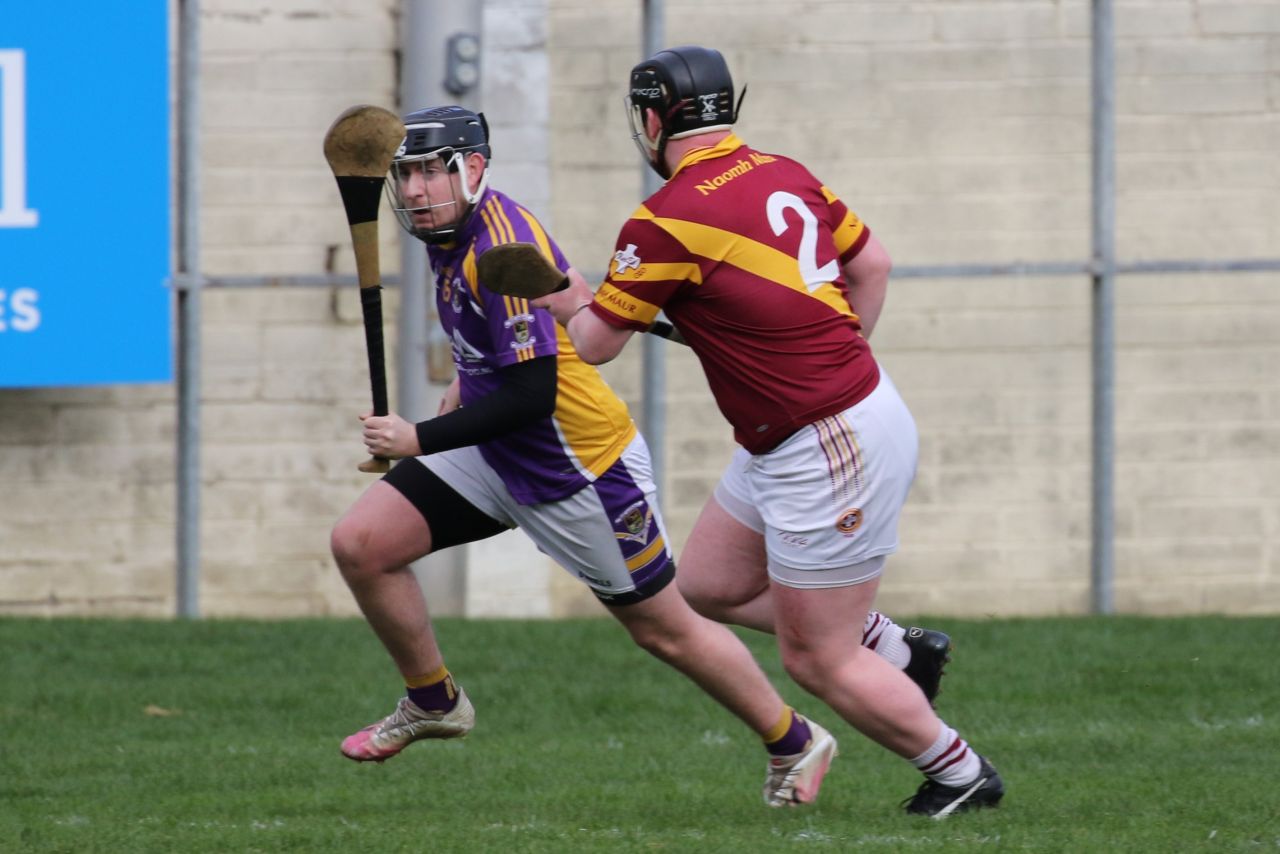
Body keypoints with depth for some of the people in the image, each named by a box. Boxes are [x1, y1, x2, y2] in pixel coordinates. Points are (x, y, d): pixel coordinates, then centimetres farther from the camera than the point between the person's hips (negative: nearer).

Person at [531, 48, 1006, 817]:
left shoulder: (667, 221, -17)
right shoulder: (785, 175, 6)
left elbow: (596, 344, -7)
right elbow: (872, 263, 17)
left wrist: (569, 303, 14)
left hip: (831, 451, -9)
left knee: (818, 661, 2)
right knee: (708, 586, 19)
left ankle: (961, 772, 16)